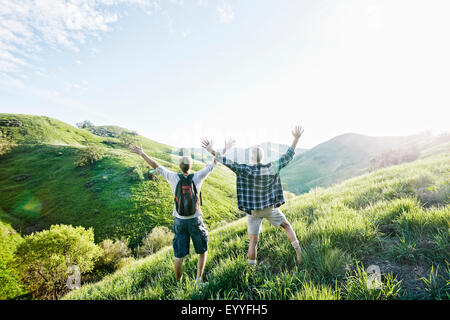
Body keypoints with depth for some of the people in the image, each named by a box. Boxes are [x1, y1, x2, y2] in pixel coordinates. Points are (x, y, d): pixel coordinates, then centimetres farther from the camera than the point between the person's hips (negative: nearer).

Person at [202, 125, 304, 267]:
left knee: (253, 241, 11)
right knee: (287, 225, 26)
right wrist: (296, 138, -1)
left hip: (253, 211, -1)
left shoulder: (246, 170, -21)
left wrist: (212, 151, -25)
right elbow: (288, 156, -8)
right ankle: (298, 251, 22)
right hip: (270, 208, 1)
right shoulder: (272, 168, -16)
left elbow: (229, 163, -26)